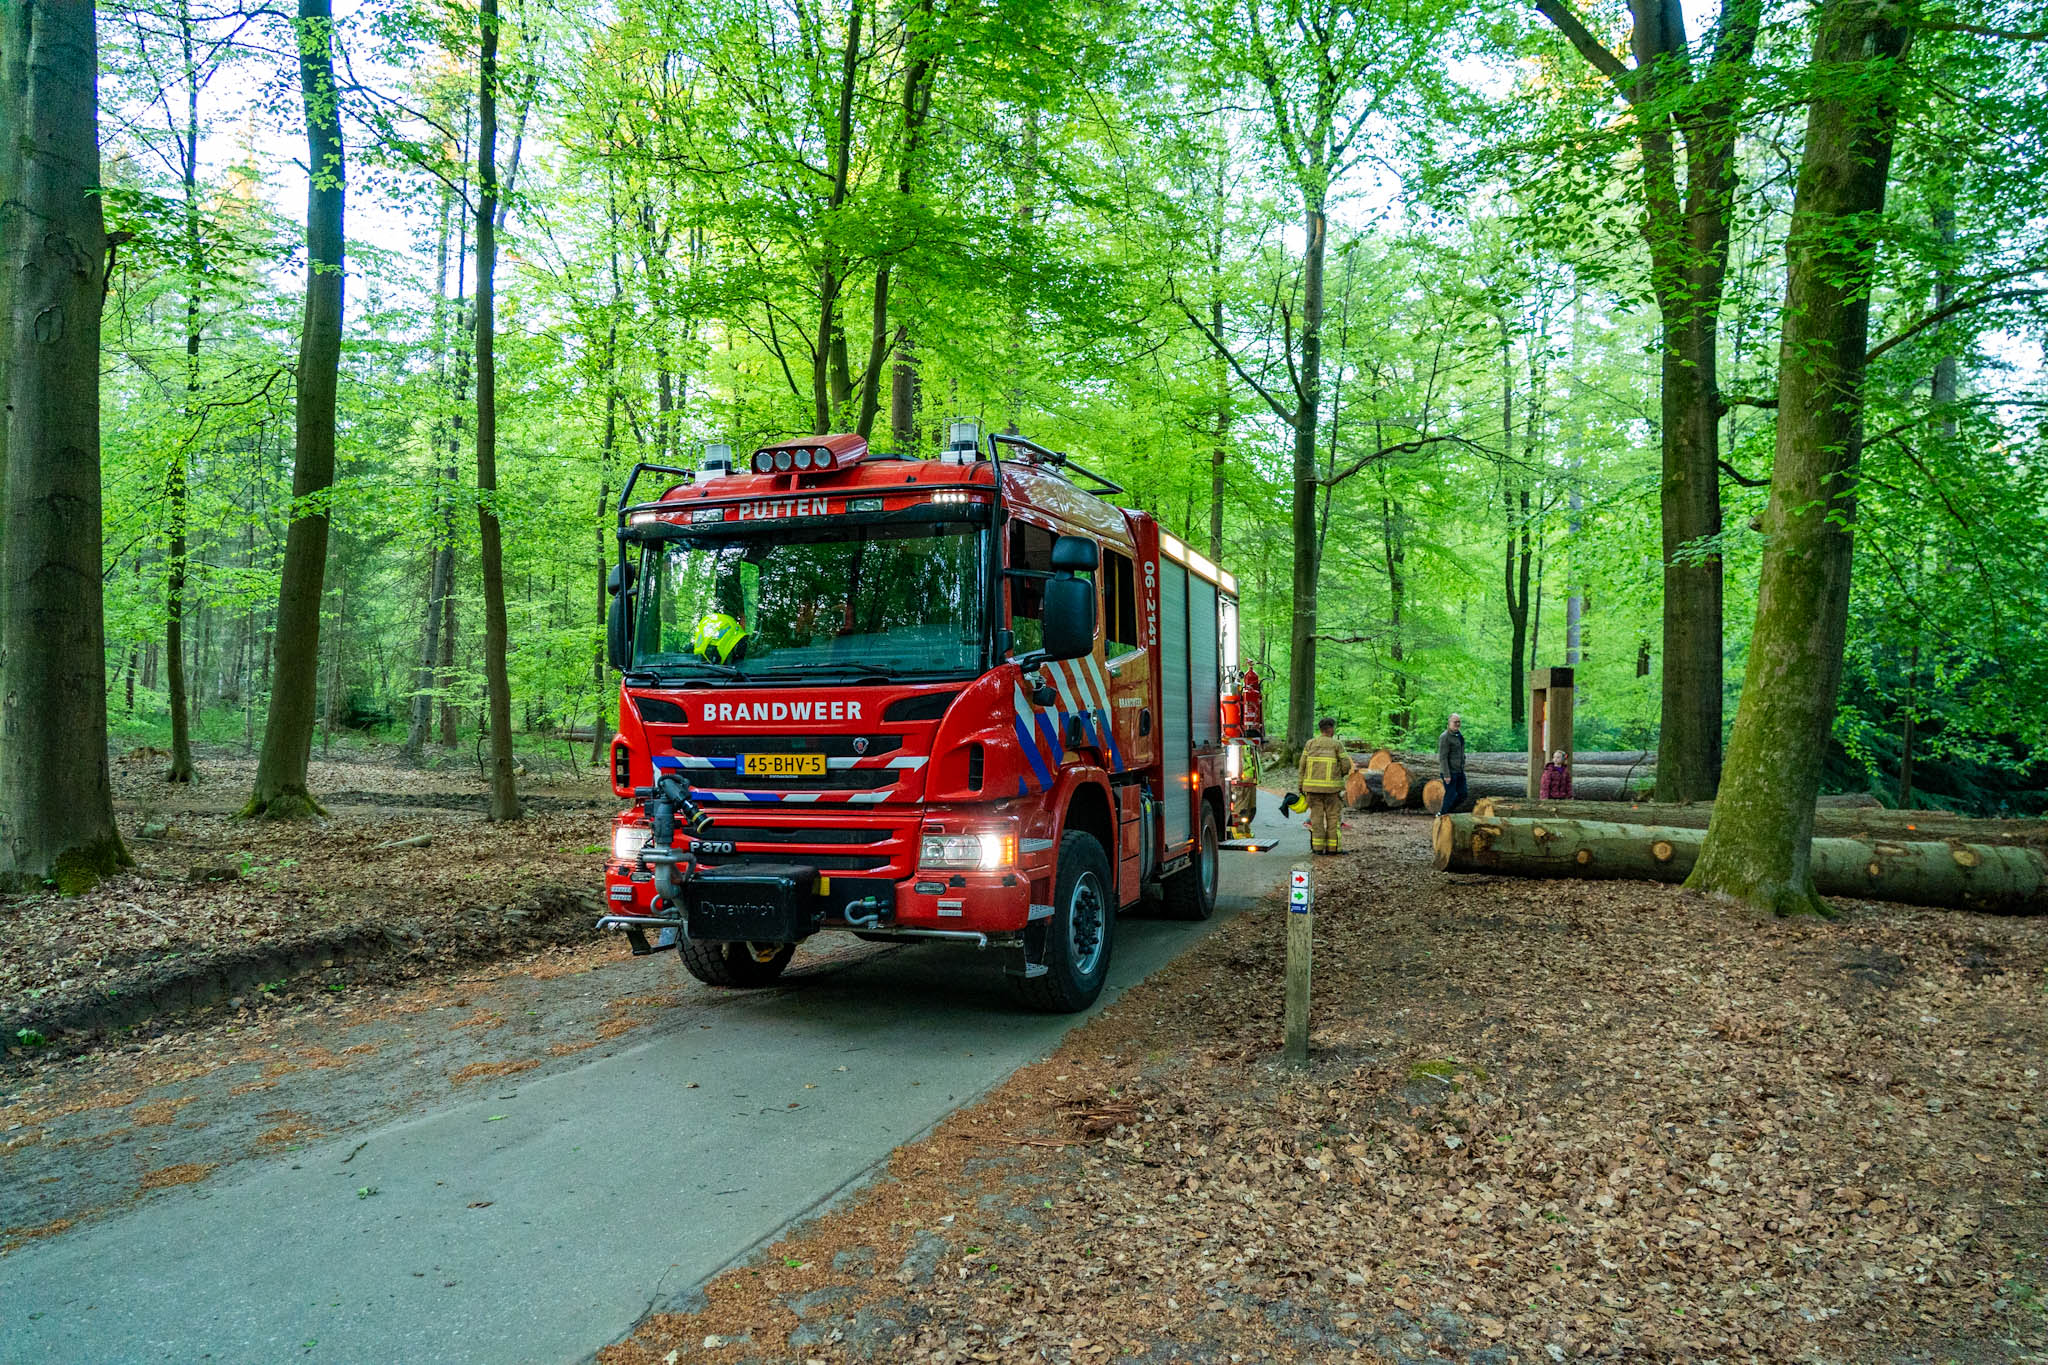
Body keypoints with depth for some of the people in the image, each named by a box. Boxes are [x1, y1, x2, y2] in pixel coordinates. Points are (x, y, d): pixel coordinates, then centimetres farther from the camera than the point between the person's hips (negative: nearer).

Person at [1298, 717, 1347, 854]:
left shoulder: (1310, 744, 5)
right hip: (1331, 787, -3)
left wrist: (1301, 785, 7)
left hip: (1312, 786, 3)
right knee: (1333, 816, 5)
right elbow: (1346, 765, -4)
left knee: (1316, 815, 6)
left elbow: (1302, 765, 2)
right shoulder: (1337, 745, -2)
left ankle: (1317, 847, 4)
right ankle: (1333, 847, 5)